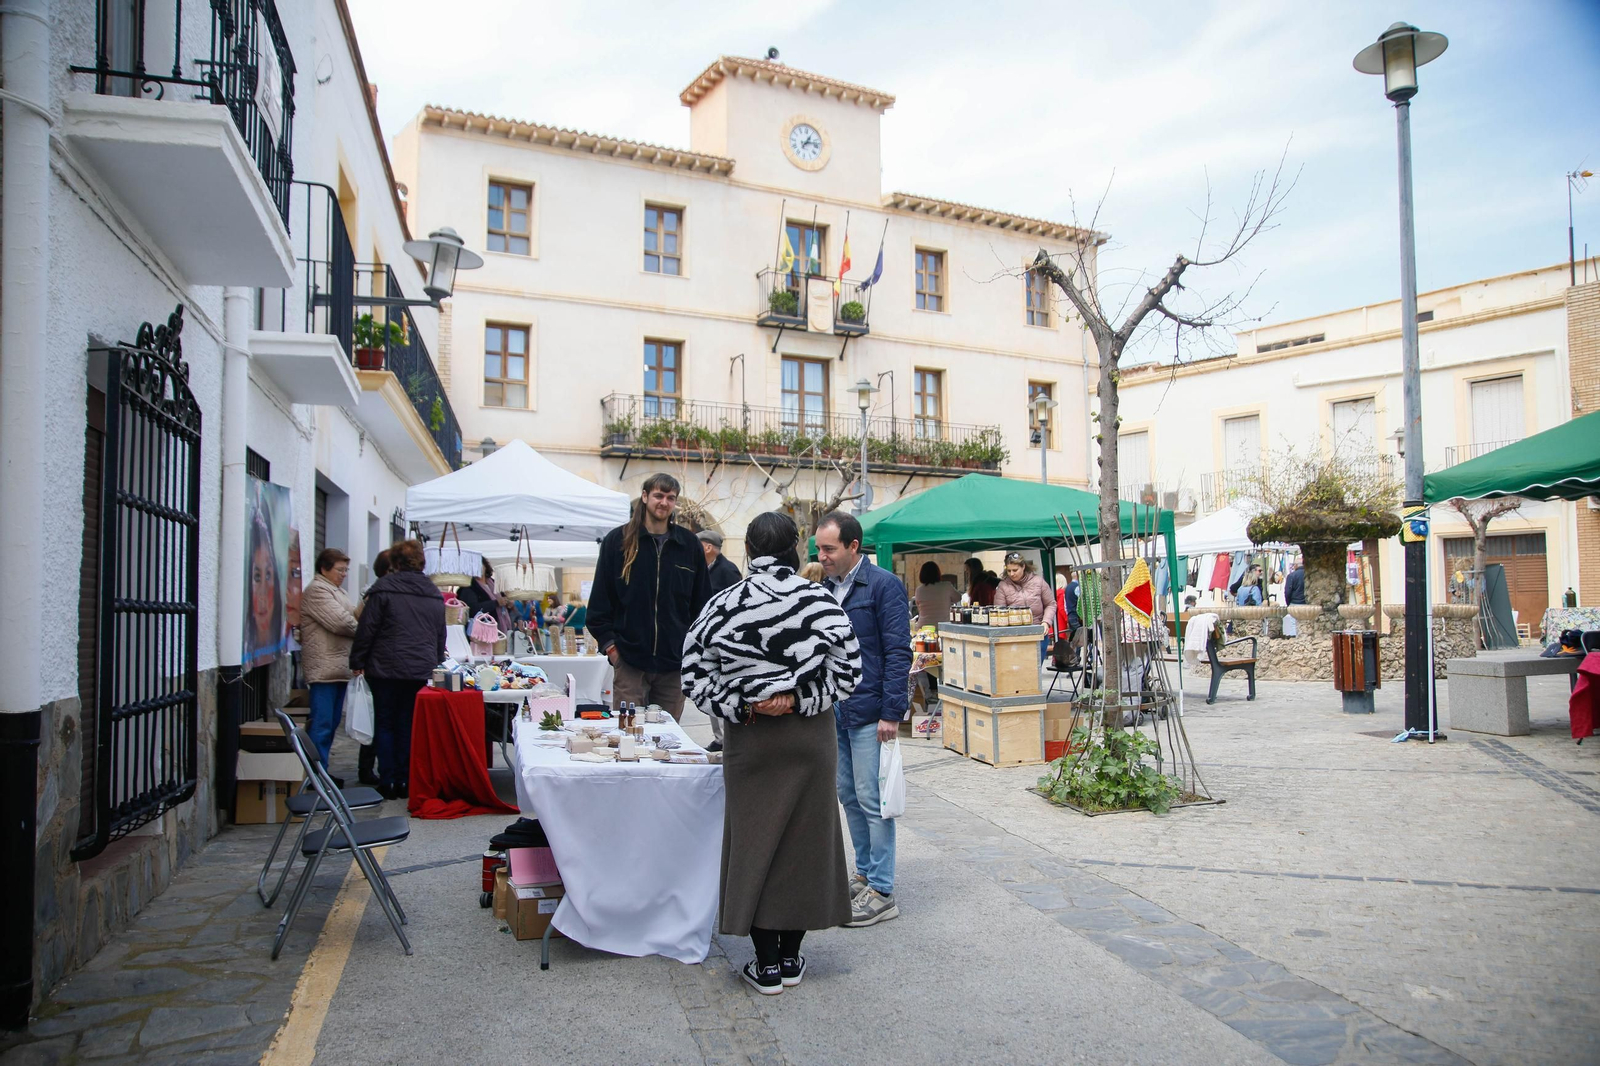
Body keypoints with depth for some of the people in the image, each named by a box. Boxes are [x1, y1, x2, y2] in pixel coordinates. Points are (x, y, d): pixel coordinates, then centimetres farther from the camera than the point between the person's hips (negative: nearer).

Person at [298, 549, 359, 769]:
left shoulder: (338, 590, 22)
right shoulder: (317, 590, -10)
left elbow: (353, 616, 19)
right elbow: (340, 622, -19)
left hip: (339, 668, 10)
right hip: (324, 668, -10)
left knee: (331, 724, 14)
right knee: (322, 726, -8)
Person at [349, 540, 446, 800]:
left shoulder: (384, 588, -5)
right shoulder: (435, 595, 9)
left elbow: (367, 629, -6)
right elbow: (441, 635, 16)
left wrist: (357, 661, 2)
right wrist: (435, 664, 26)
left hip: (386, 669, -4)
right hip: (421, 671, 4)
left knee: (386, 724, 6)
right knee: (410, 726, 9)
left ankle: (388, 782, 7)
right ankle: (406, 782, 11)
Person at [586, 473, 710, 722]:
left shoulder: (689, 544, 7)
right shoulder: (618, 541, 1)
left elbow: (702, 600, 11)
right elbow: (600, 599, 2)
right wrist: (608, 644, -3)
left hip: (674, 662, 2)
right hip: (629, 659, -2)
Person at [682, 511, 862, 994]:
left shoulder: (724, 605, -6)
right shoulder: (821, 602, -8)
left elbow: (694, 673, -5)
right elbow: (848, 671, -8)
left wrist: (738, 707, -4)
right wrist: (798, 699, -4)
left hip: (750, 738, 0)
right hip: (811, 737, 0)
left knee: (754, 840, 10)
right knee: (805, 840, 12)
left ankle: (766, 964, 16)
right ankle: (791, 958, 22)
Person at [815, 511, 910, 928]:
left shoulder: (883, 585, -11)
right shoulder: (826, 587, 10)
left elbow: (898, 653, -13)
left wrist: (891, 713, -17)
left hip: (868, 712, -7)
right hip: (834, 710, 7)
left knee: (872, 800, -2)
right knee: (848, 796, 15)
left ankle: (882, 893, 8)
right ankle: (865, 874, 29)